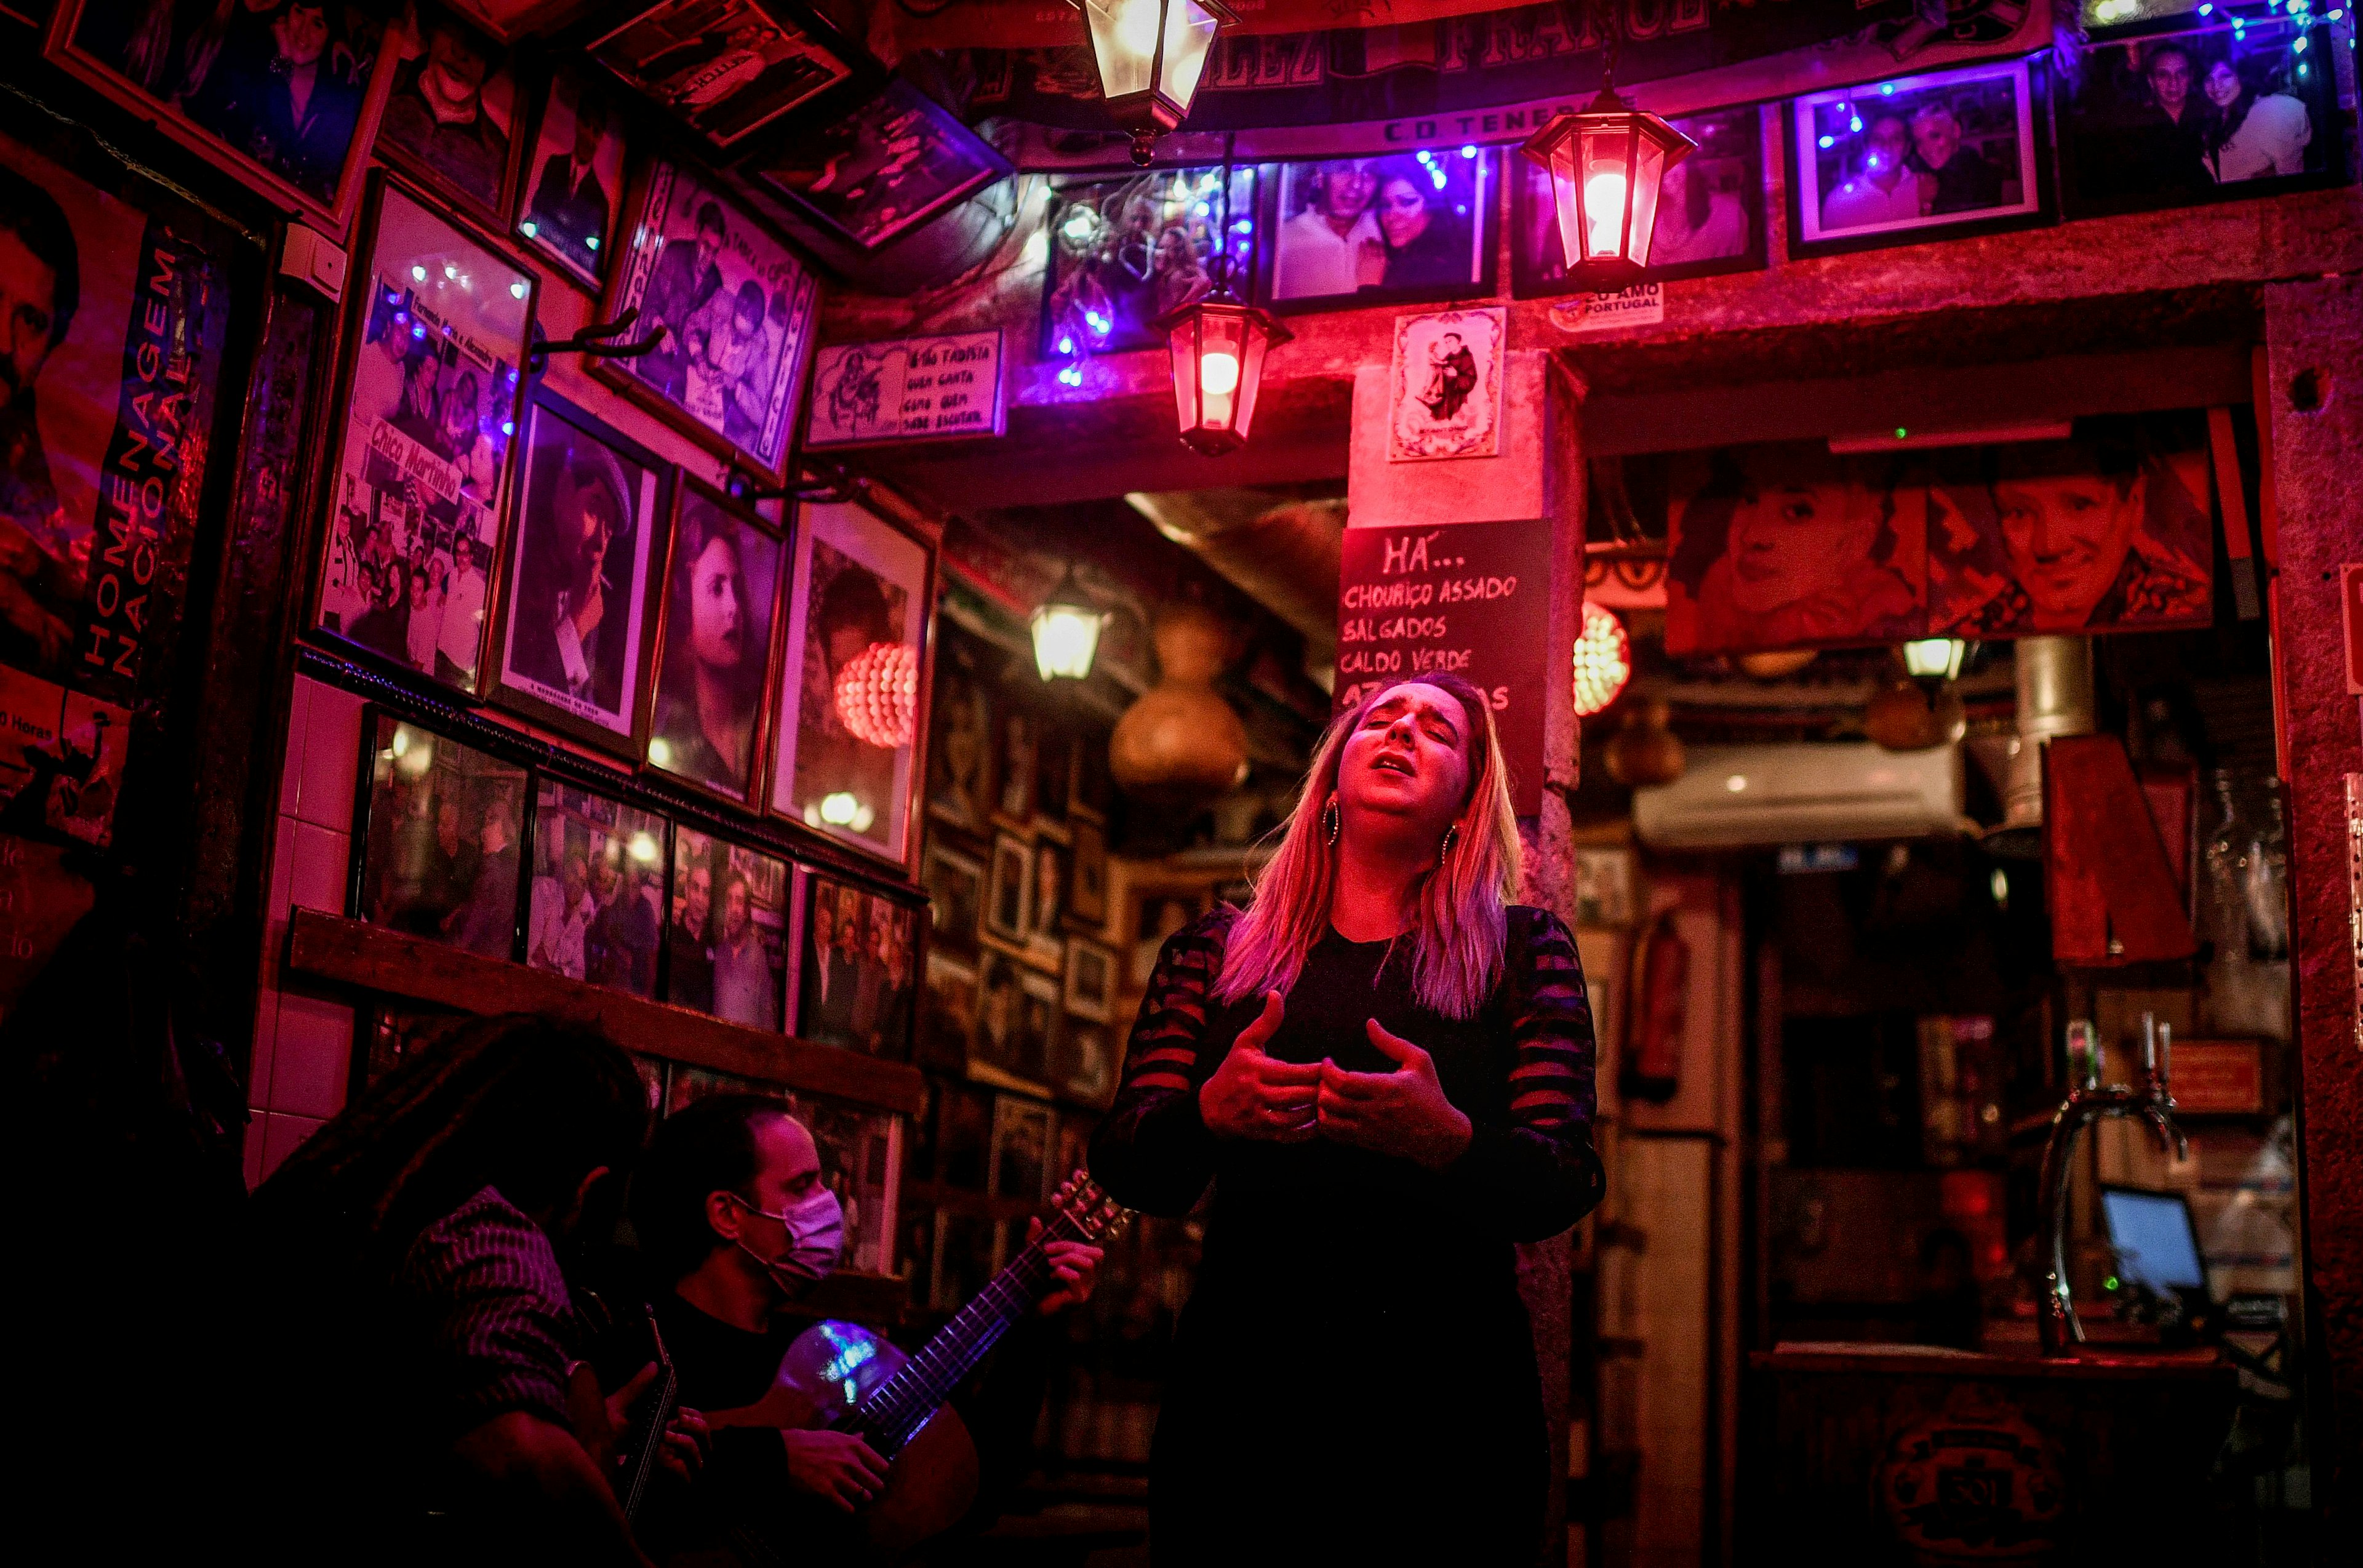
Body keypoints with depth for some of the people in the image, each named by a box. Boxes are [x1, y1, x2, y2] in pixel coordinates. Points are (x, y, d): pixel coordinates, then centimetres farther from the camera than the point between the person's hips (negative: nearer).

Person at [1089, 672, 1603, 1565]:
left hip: (1444, 1399, -1)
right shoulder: (1216, 952, 10)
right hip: (1242, 1387, 1)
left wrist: (1448, 1140, -27)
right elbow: (1127, 1168, 2)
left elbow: (1566, 1187, -5)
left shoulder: (1522, 950, 6)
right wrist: (1209, 1112, -21)